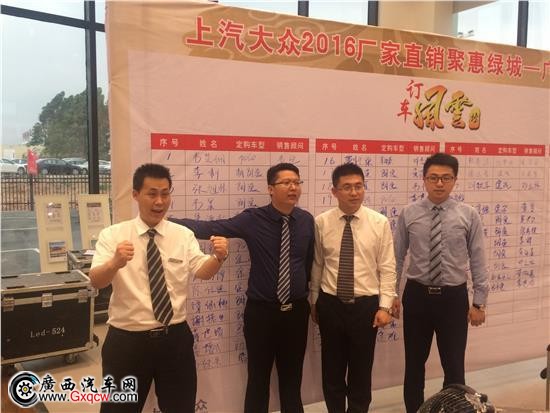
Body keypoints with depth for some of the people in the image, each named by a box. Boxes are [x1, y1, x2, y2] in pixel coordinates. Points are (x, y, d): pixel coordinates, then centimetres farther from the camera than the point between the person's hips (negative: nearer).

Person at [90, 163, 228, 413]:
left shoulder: (183, 235, 2)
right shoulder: (112, 235, -5)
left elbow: (201, 272, -12)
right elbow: (96, 281, -17)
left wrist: (218, 257, -34)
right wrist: (115, 262, -39)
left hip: (175, 338, 2)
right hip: (127, 341, -2)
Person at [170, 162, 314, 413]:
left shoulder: (307, 220, 0)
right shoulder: (252, 219, -12)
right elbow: (211, 228, -21)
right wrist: (167, 220, -32)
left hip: (297, 310, 3)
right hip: (261, 310, -3)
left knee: (292, 377, 18)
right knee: (258, 379, 11)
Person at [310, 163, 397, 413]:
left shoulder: (379, 223, -5)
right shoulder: (321, 222, -3)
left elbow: (387, 268, -4)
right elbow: (316, 265, 3)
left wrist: (385, 306, -9)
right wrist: (314, 301, 8)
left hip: (366, 305, -1)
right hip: (330, 305, 1)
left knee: (361, 369, 14)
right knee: (332, 369, 15)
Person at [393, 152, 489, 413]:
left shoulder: (468, 215, -4)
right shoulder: (408, 214, -3)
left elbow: (478, 261, -2)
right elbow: (396, 257, 1)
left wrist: (479, 302, -3)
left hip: (454, 297, -1)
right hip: (417, 295, 1)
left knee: (454, 365, 9)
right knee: (414, 364, 15)